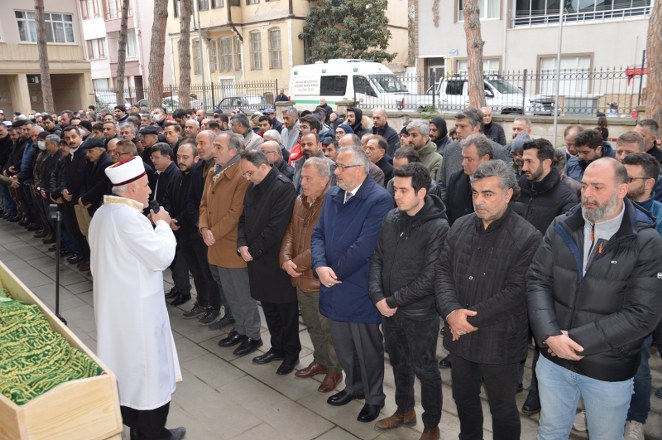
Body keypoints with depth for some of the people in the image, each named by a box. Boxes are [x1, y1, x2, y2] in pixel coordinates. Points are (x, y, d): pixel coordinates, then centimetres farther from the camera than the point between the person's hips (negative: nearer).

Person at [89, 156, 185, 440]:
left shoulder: (102, 214, 7)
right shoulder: (129, 217, -25)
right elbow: (162, 256, -23)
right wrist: (162, 225, -9)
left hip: (114, 302, 10)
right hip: (137, 307, -10)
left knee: (127, 362, 20)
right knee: (147, 365, 4)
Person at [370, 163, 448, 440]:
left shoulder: (438, 227, -17)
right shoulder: (391, 219, 0)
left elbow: (429, 278, -19)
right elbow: (377, 258, 4)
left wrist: (394, 300, -16)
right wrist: (378, 296, -10)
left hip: (420, 314, -5)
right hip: (388, 310, 6)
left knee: (424, 370, 10)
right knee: (398, 363, 22)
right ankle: (404, 411, 45)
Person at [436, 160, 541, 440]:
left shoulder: (527, 237, -15)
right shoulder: (460, 227, 2)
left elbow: (516, 291, -20)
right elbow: (443, 271, -1)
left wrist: (472, 317, -19)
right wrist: (452, 311, -16)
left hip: (500, 342, -5)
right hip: (460, 336, 5)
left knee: (503, 409, 15)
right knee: (464, 400, 24)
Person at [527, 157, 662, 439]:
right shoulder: (561, 228, -3)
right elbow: (537, 281, -5)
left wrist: (576, 340, -20)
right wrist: (550, 335, -19)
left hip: (609, 370, -2)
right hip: (553, 359, 3)